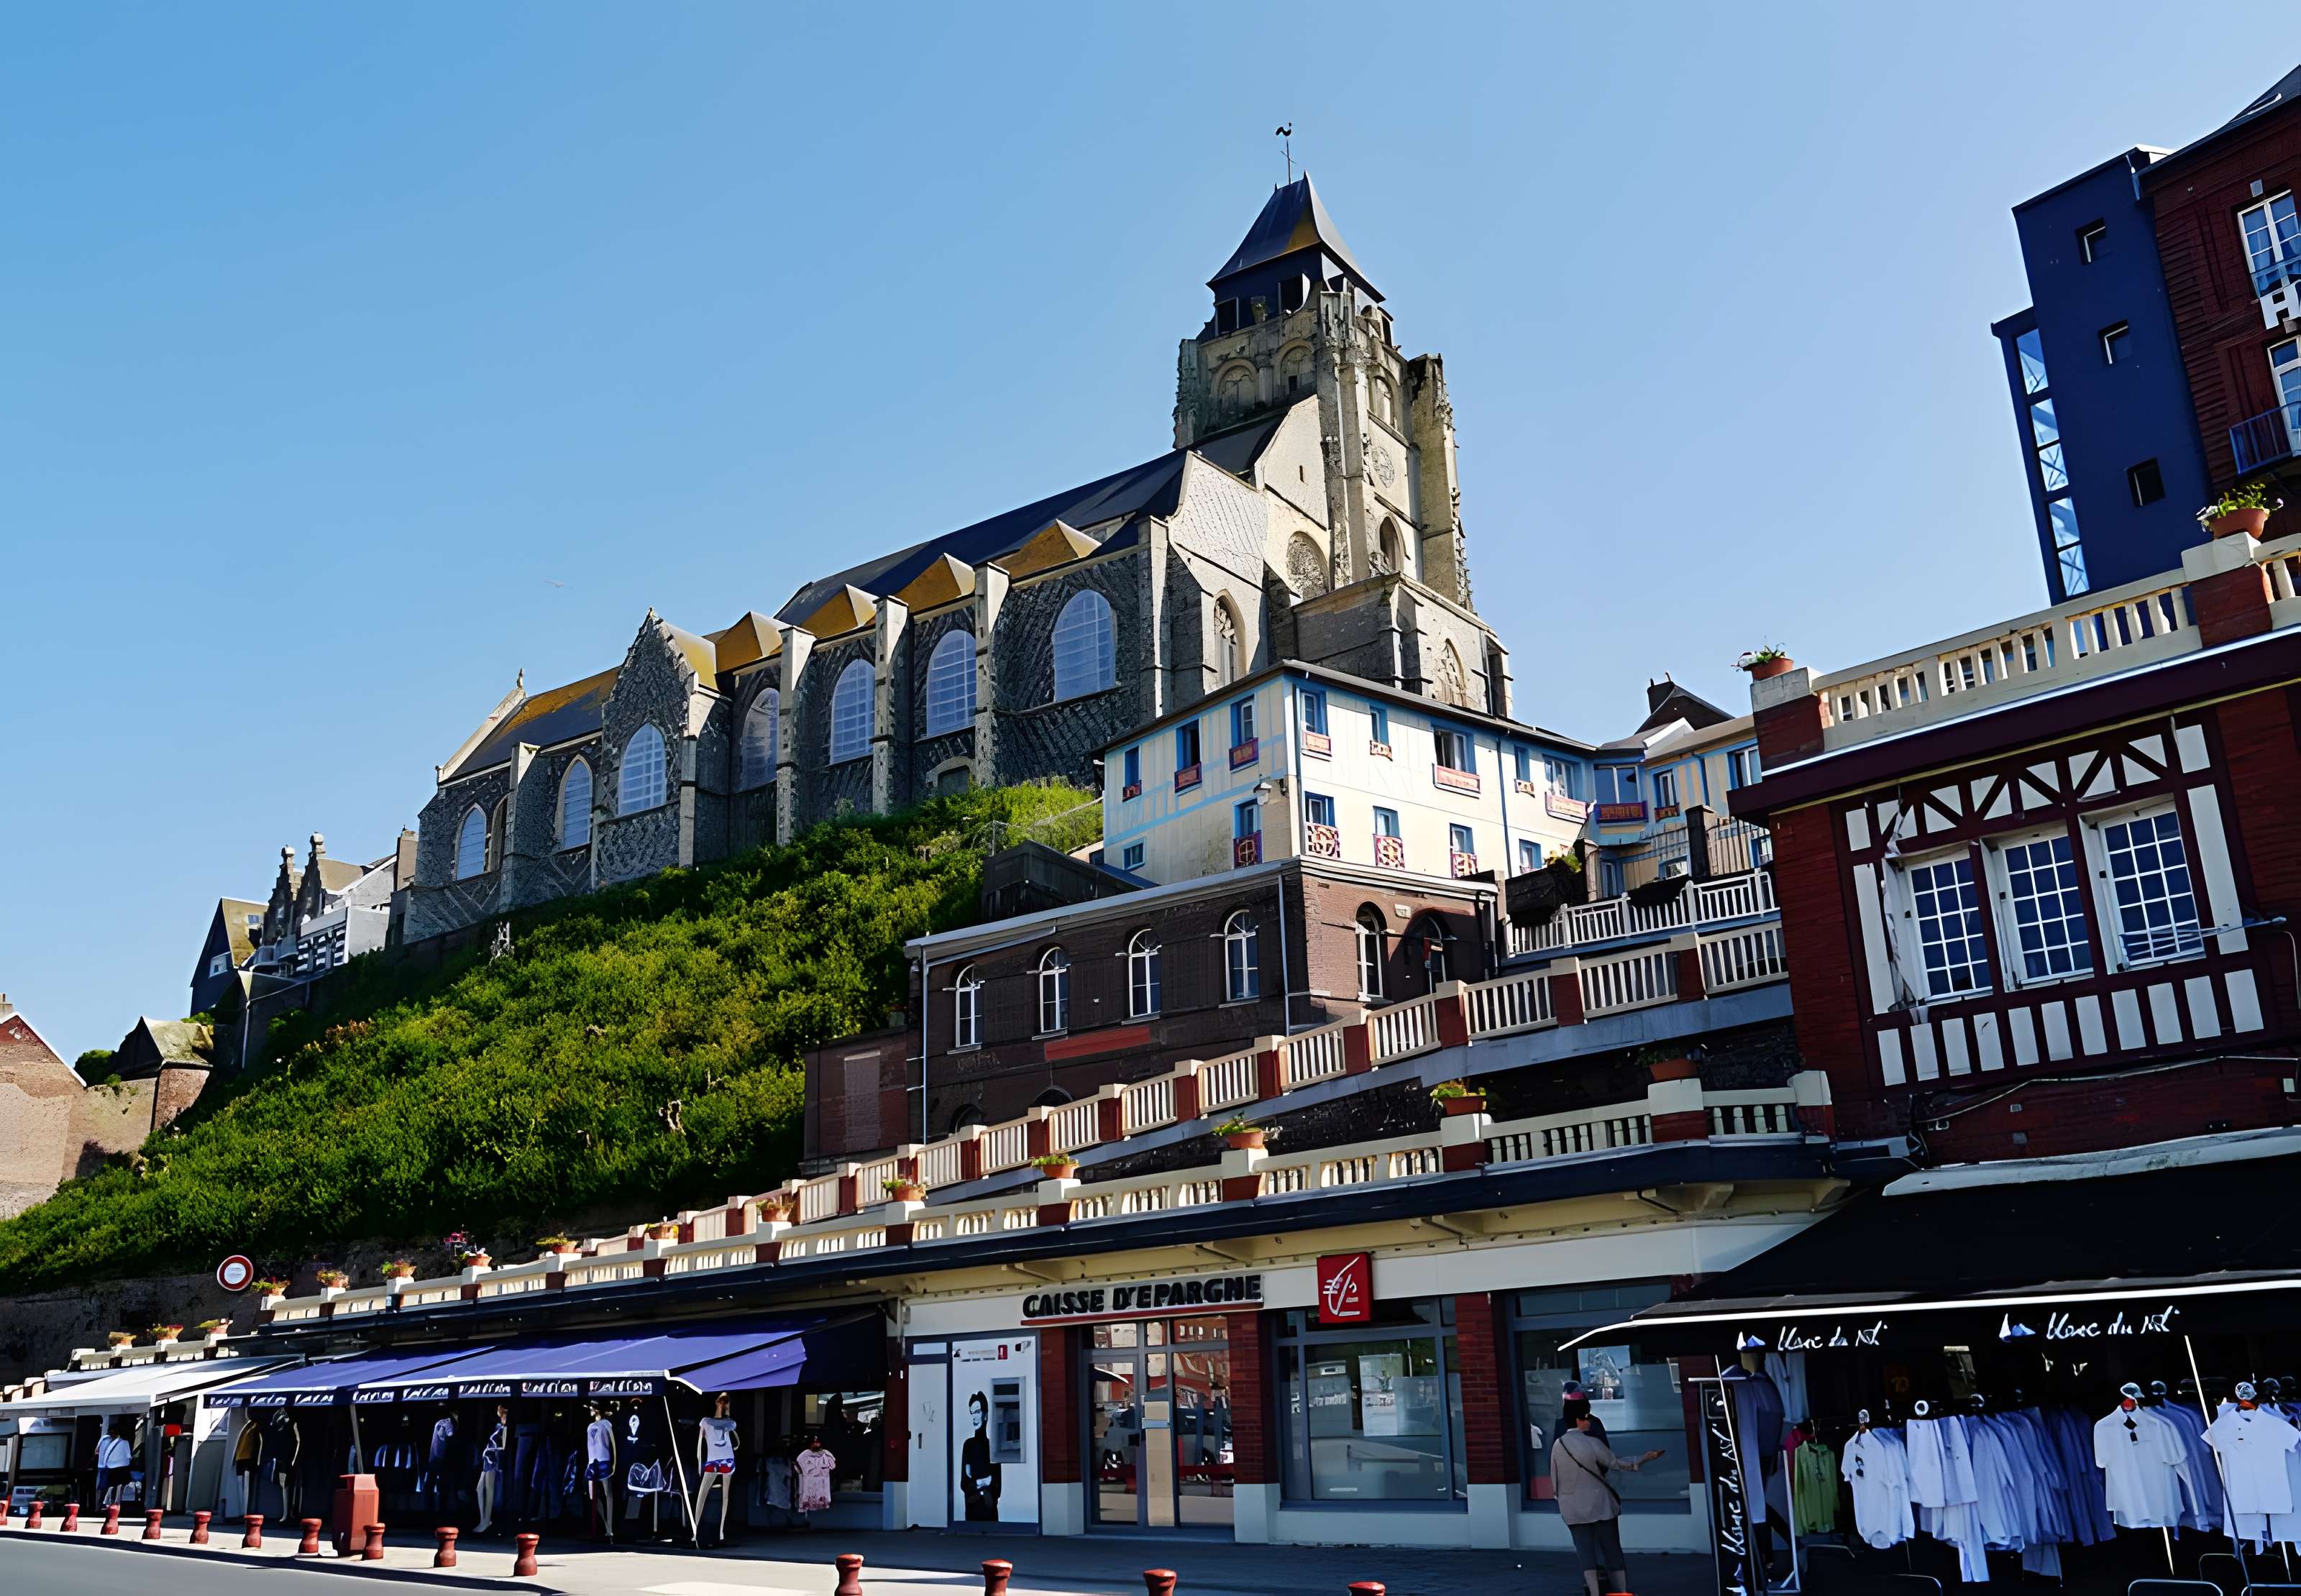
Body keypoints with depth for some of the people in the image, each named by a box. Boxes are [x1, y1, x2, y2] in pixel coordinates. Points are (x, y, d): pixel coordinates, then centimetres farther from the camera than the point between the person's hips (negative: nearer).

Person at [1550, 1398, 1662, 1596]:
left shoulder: (1557, 1445, -2)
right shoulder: (1592, 1443, -13)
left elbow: (1554, 1479, 4)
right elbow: (1616, 1463, -1)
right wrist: (1644, 1458, 10)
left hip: (1573, 1510, 3)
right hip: (1600, 1506, -3)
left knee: (1586, 1553, 4)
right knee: (1612, 1550, 9)